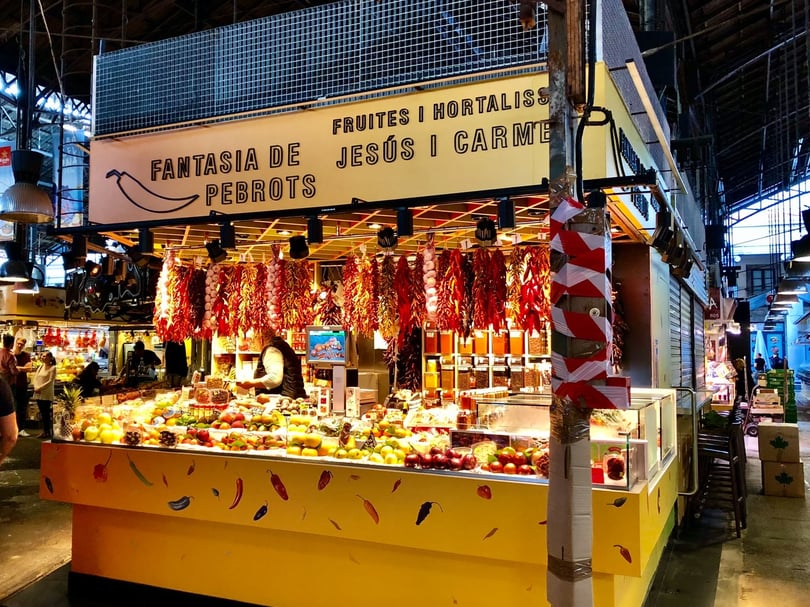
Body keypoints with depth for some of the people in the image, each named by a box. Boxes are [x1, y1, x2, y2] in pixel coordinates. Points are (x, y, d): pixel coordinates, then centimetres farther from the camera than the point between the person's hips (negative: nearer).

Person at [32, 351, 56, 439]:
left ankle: (48, 432, 4)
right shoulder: (41, 366, 13)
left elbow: (50, 382, -12)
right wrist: (36, 387, -8)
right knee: (42, 413, 9)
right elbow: (35, 377, 9)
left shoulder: (53, 368, -7)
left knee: (47, 413, -2)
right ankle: (44, 431, 15)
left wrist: (40, 388, -15)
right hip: (38, 394, 6)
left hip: (47, 394, -6)